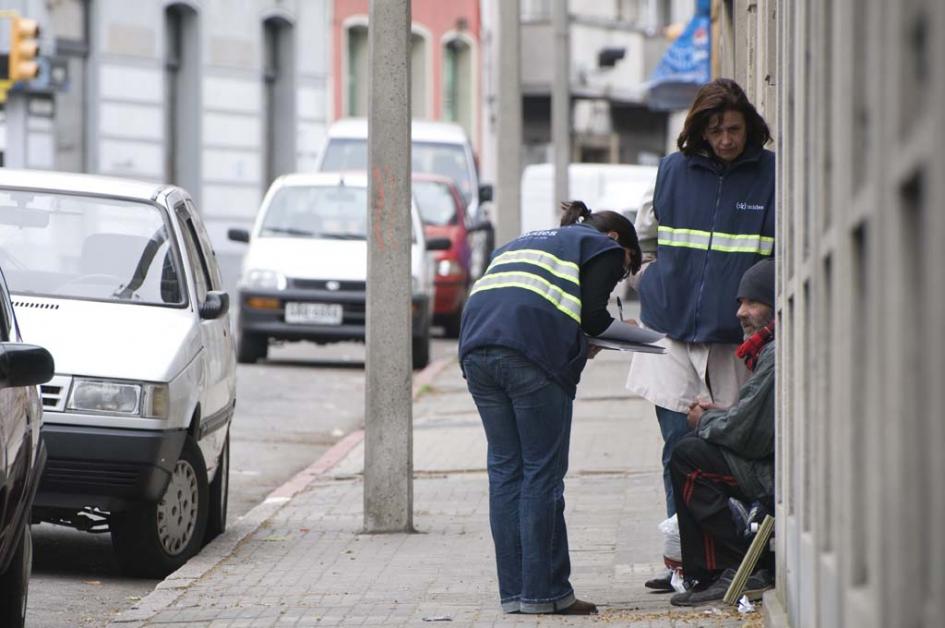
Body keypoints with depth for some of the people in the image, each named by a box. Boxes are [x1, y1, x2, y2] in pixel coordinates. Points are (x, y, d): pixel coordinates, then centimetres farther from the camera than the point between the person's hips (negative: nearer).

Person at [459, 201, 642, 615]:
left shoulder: (526, 242, 37)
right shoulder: (604, 248, 17)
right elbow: (591, 313, 2)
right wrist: (615, 329, 24)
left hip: (477, 345, 6)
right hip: (533, 353, -6)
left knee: (505, 471, 10)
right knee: (543, 473, -1)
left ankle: (513, 592, 9)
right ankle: (543, 591, -1)